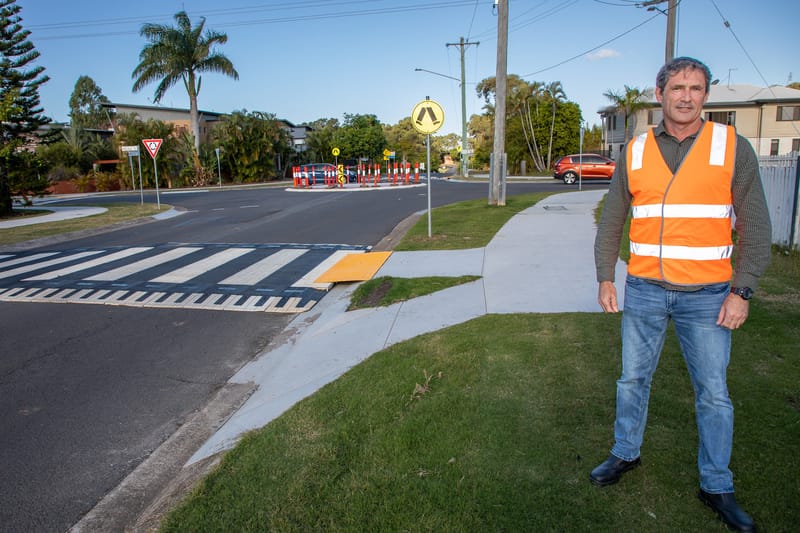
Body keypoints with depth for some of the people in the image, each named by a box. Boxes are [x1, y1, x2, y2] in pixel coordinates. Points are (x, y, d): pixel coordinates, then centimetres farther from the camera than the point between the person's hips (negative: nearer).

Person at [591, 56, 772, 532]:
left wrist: (742, 291, -9)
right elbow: (611, 221, 8)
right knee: (633, 379, 13)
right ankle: (626, 453, 35)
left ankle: (717, 486, 26)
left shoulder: (733, 148, -3)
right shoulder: (635, 152, 3)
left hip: (706, 295, -1)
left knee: (714, 393, 8)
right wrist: (605, 278, 2)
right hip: (644, 291, 2)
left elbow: (755, 226, -3)